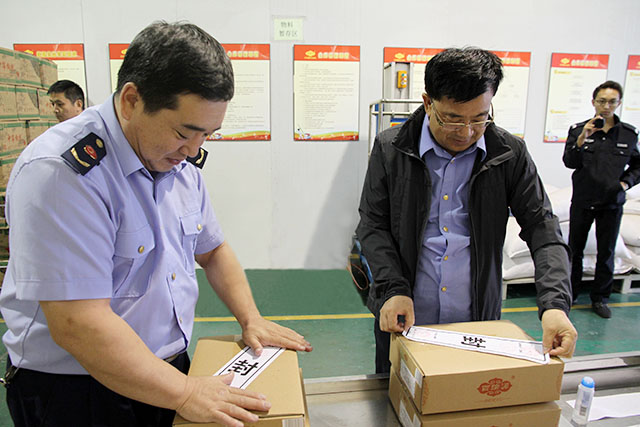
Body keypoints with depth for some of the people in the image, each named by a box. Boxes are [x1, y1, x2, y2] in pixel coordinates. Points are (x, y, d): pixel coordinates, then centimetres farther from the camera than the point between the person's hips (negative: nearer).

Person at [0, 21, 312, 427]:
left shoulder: (180, 159, -2)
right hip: (74, 392, -6)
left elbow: (213, 249, 10)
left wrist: (251, 319, 0)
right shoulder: (60, 171, -25)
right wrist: (185, 393, -23)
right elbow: (77, 325, -28)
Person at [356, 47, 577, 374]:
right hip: (403, 322, 0)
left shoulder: (510, 154, -5)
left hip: (478, 322, 1)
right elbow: (372, 225, -4)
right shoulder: (390, 148, -7)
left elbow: (541, 227, -3)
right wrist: (393, 290, -17)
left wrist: (555, 304, -17)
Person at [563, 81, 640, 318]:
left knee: (607, 252, 9)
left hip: (612, 202, 1)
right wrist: (582, 138, -25)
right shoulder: (578, 129, -2)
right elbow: (569, 162, -13)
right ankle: (571, 293, 23)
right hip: (583, 200, -1)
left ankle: (600, 298, 23)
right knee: (575, 249, 7)